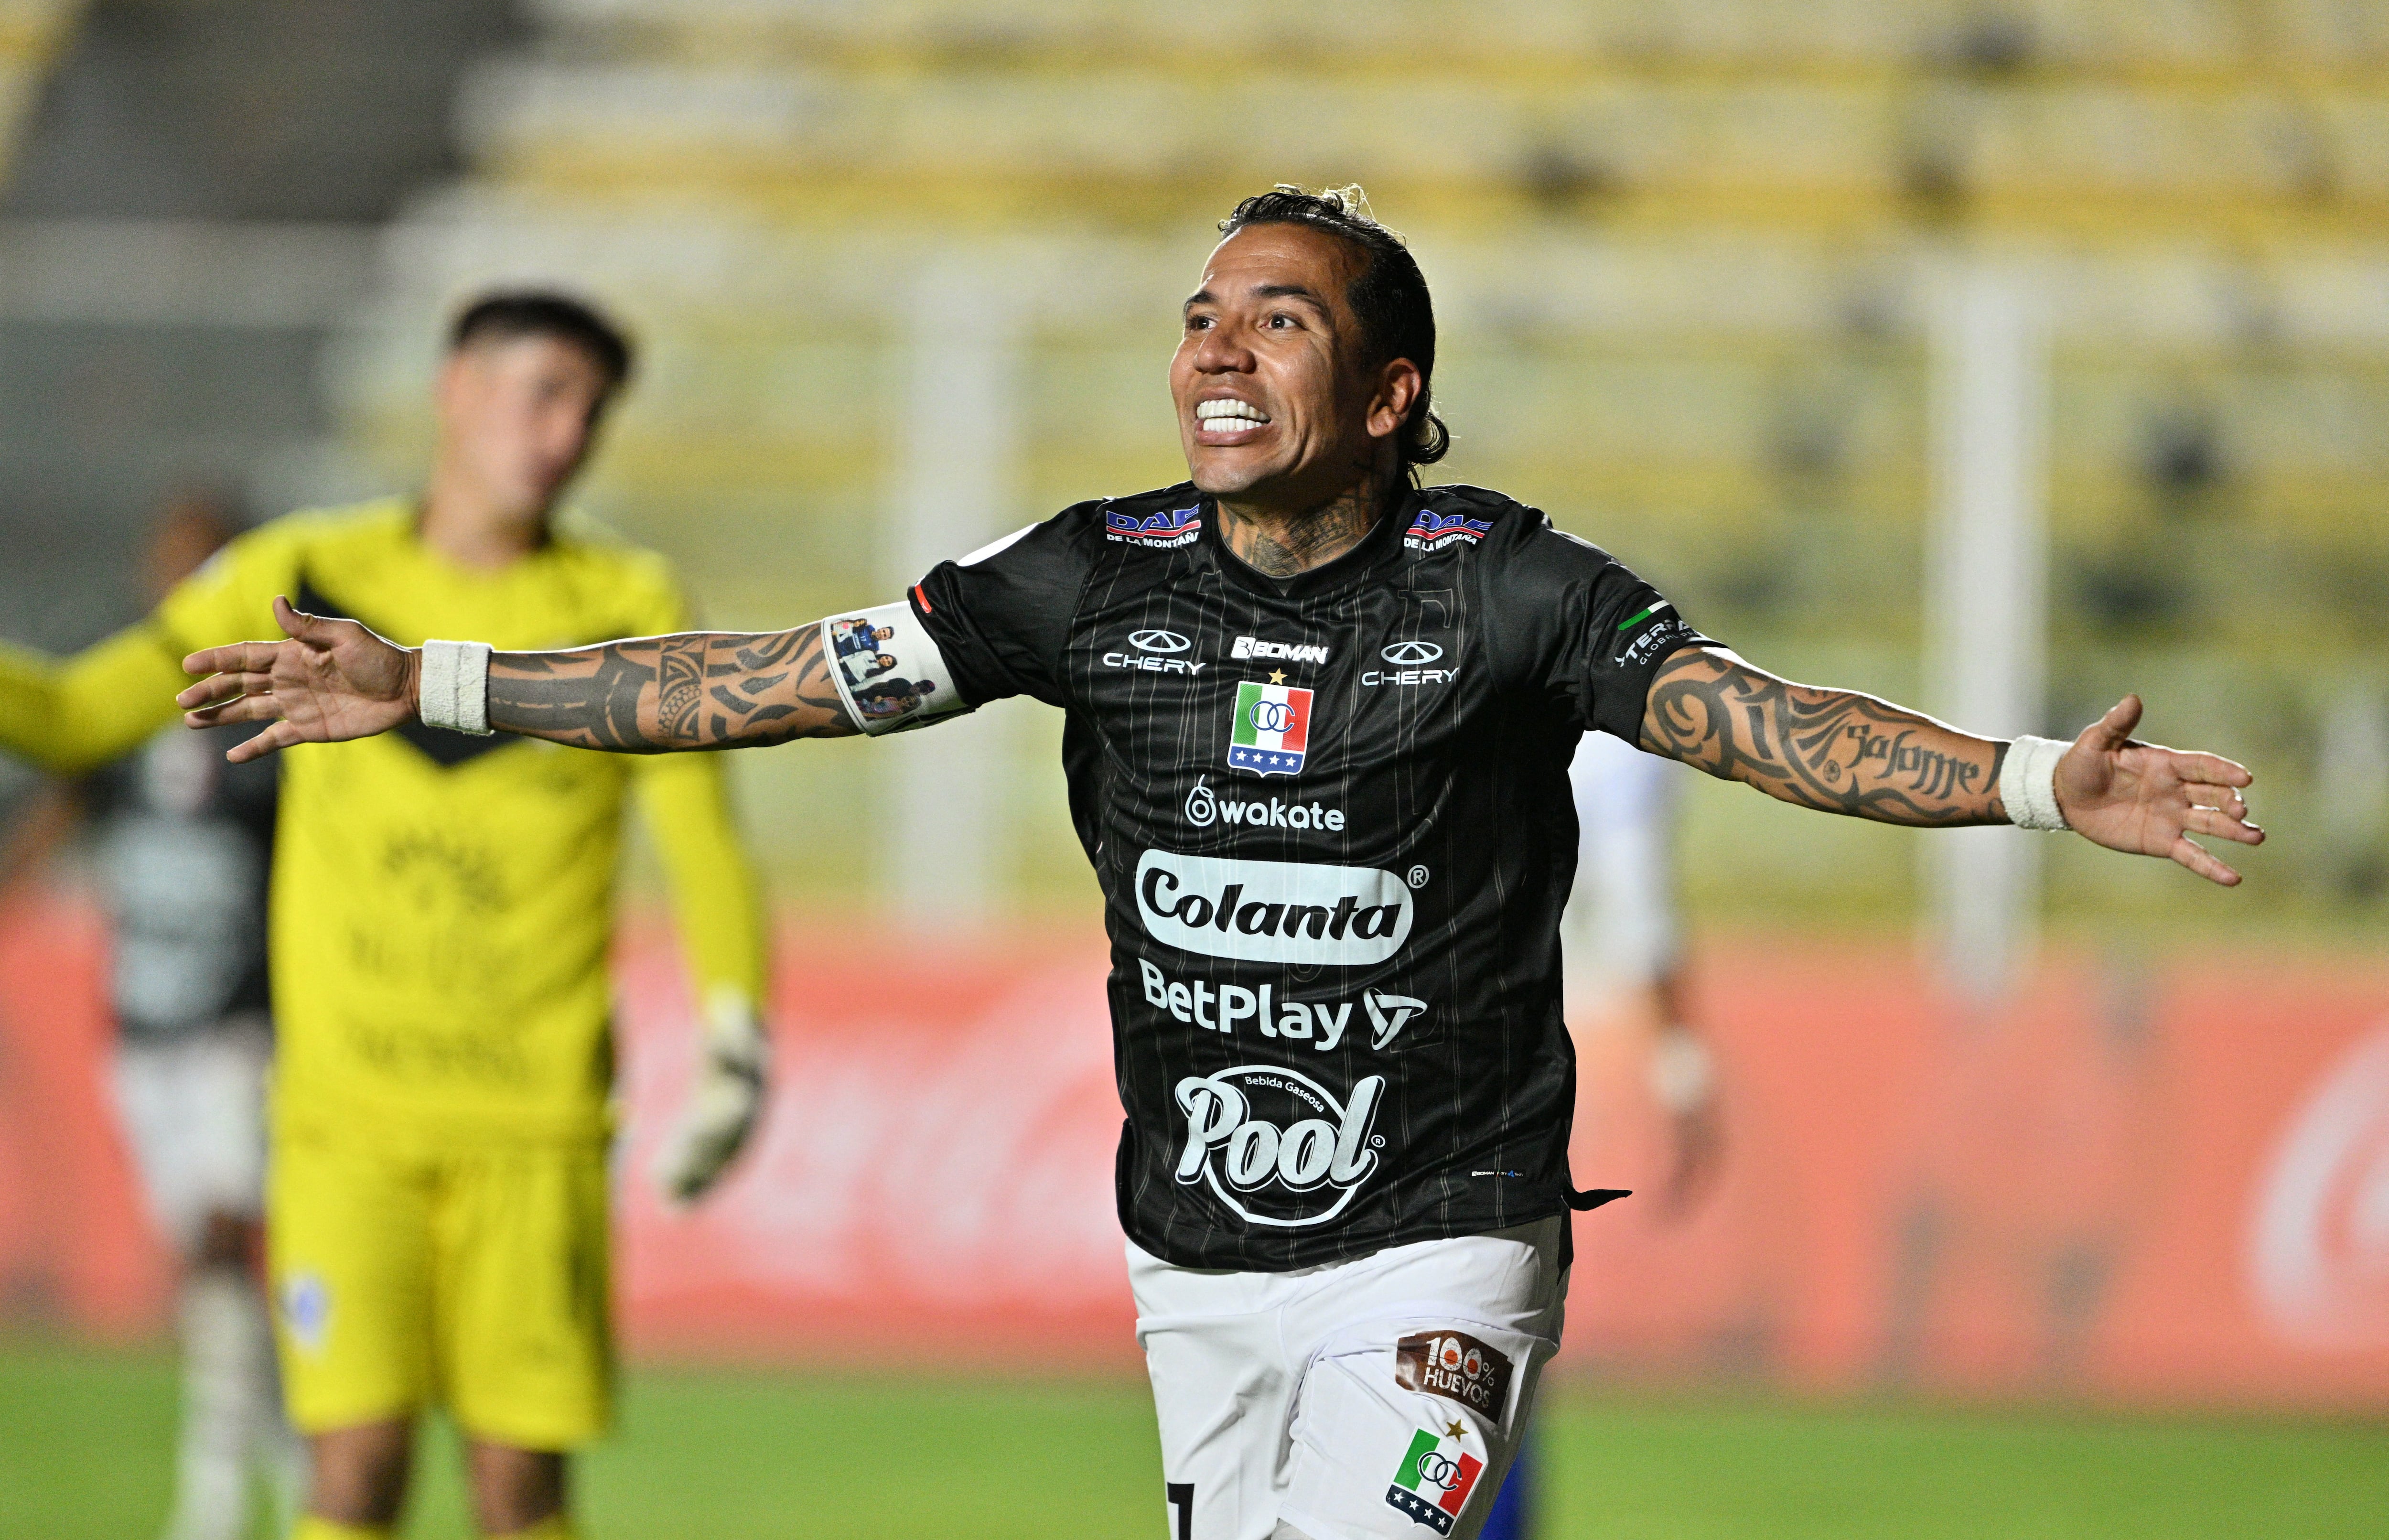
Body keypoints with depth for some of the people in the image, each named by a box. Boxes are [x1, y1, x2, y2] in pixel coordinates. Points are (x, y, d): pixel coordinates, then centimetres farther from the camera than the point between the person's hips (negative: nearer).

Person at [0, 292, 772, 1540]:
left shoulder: (628, 611, 1)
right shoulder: (305, 577, 4)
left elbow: (705, 855, 1)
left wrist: (733, 1049, -13)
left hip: (535, 1130, 0)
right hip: (348, 1118, 0)